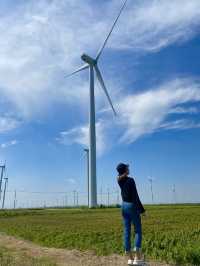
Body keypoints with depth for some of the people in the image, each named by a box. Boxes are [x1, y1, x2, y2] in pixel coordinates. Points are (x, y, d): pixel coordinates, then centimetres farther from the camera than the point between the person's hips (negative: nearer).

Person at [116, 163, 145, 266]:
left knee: (127, 231, 8)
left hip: (124, 206, 6)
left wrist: (123, 171, 14)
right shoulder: (130, 180, -18)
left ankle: (130, 258, 13)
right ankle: (137, 258, -2)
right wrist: (142, 210, -13)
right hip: (132, 206, -6)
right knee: (138, 231, 4)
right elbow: (135, 197, -19)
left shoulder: (119, 180, 1)